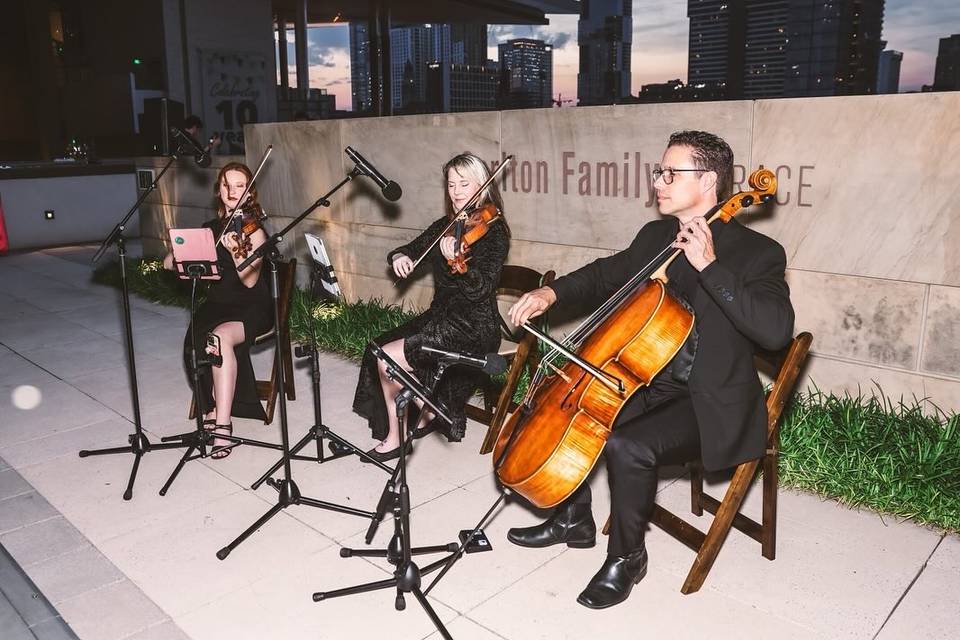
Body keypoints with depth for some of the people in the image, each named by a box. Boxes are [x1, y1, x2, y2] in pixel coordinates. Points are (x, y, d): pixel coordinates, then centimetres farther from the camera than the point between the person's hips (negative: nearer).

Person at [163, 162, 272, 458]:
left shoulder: (254, 230, -5)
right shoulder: (210, 229, 9)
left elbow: (250, 281, -18)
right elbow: (169, 262, 7)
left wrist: (235, 251, -35)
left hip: (251, 308, -4)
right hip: (217, 304, 4)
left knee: (220, 336, -35)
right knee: (198, 339, -29)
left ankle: (221, 422, -30)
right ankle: (215, 408, -12)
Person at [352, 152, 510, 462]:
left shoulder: (494, 231, -11)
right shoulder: (445, 226, 9)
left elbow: (479, 289, -22)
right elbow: (410, 249, 17)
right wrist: (399, 257, -7)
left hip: (472, 329, -7)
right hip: (439, 317, 8)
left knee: (388, 358, -17)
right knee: (377, 350, -7)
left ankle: (426, 411, 10)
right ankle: (394, 435, 6)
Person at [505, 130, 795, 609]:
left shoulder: (756, 252, -13)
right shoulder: (655, 236, 7)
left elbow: (776, 330, -28)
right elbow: (606, 275, 21)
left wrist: (709, 265, -30)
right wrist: (553, 292, 2)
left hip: (711, 405, -7)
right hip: (650, 383, 8)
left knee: (627, 446, -29)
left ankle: (626, 557, -1)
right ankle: (574, 520, 21)